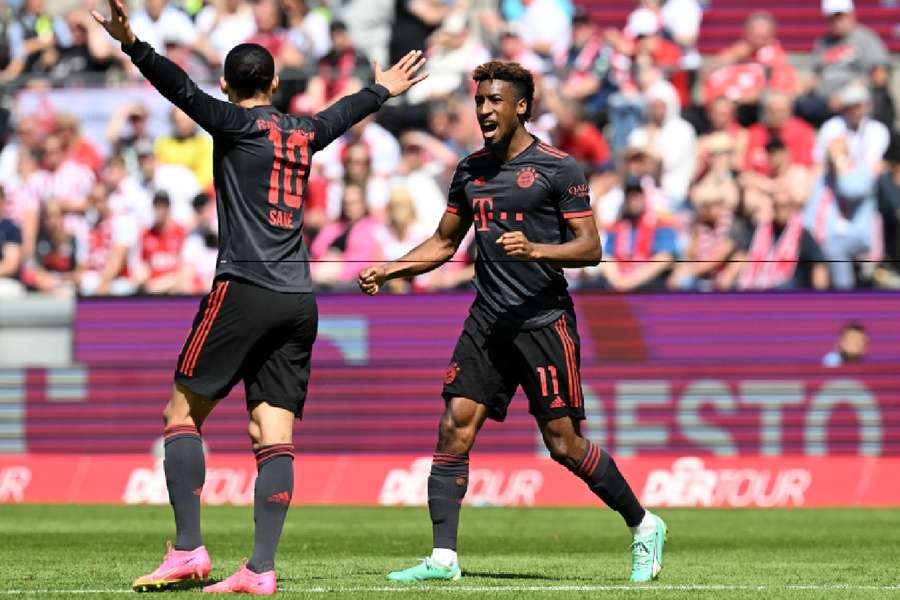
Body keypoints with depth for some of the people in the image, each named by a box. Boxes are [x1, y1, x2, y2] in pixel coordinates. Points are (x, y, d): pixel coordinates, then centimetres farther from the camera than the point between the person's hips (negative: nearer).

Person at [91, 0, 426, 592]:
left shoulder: (235, 123, 0)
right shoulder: (302, 132, 17)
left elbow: (182, 88, -16)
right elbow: (344, 113, 38)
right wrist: (383, 89, 57)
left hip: (244, 291, -6)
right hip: (299, 299, 6)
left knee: (183, 413, 2)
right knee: (274, 435, 1)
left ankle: (188, 549, -8)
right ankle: (262, 568, -8)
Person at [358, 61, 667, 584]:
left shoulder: (558, 168, -5)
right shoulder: (471, 170, 12)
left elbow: (590, 248, -8)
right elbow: (444, 243, 22)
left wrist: (535, 249, -24)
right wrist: (388, 270, 8)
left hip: (544, 320, -5)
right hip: (487, 321, 5)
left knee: (564, 443, -4)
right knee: (455, 429, -7)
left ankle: (644, 526, 16)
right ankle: (443, 557, -5)